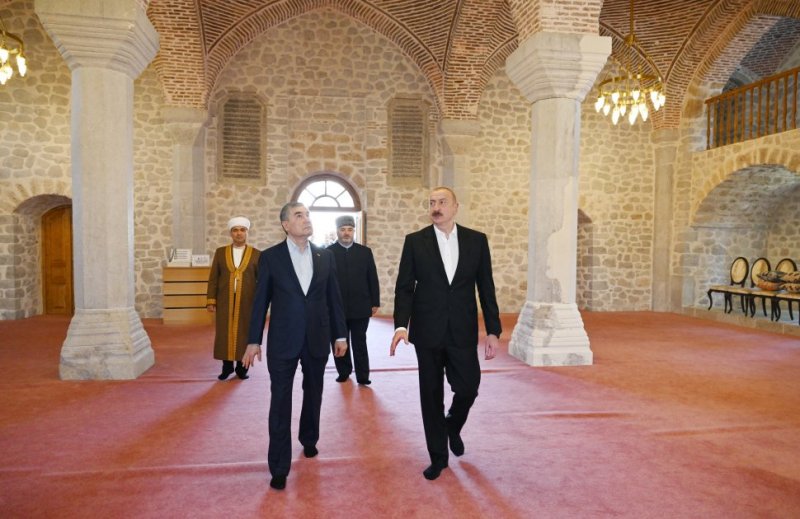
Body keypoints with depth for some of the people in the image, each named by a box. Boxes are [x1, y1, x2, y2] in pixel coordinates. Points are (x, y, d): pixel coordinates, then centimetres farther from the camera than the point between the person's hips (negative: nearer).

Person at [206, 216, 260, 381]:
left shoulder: (256, 254, 2)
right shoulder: (220, 252, 7)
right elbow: (213, 278, 6)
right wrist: (211, 300, -1)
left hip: (247, 302, -1)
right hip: (224, 302, 2)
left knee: (244, 333, 3)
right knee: (224, 334, 5)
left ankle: (242, 367, 15)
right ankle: (227, 366, 17)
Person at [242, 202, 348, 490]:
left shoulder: (325, 256, 3)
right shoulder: (270, 257, -4)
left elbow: (334, 298, 5)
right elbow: (261, 301, -1)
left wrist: (340, 335, 5)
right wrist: (254, 341, -1)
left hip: (317, 339, 3)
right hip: (283, 340, -2)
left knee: (313, 395, 19)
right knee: (280, 402, 3)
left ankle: (309, 440, 43)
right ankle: (279, 467, 14)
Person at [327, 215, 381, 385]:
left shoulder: (365, 252, 6)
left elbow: (373, 279, 7)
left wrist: (375, 302, 3)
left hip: (360, 307, 1)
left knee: (359, 343, 5)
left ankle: (363, 376, 12)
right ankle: (344, 372, 27)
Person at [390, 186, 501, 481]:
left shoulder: (476, 240, 3)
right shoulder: (415, 241, 0)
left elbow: (486, 288, 3)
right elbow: (404, 287, -2)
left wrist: (493, 330, -1)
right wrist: (401, 324, -15)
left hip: (462, 332, 1)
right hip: (428, 332, 0)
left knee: (468, 388, 3)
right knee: (431, 395, 8)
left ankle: (453, 425, 38)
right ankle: (438, 456, 28)